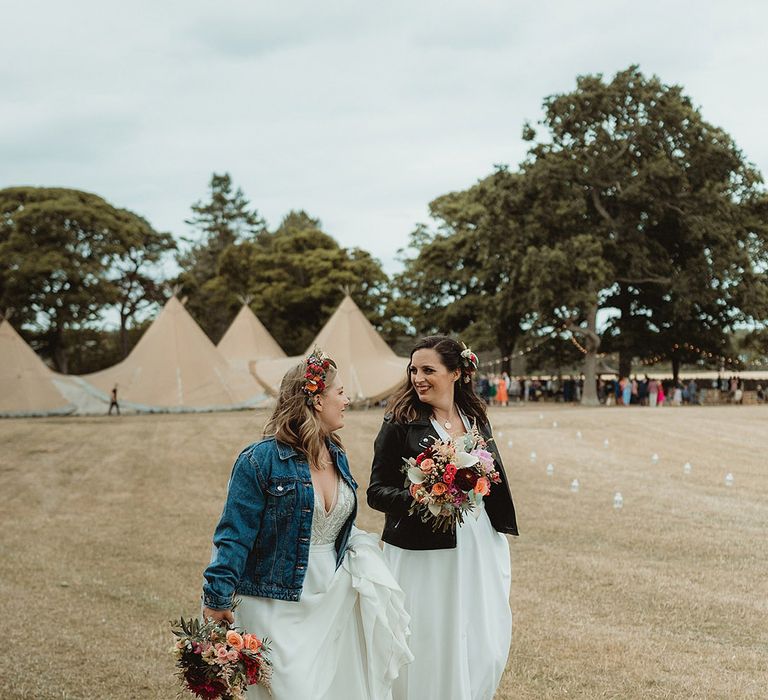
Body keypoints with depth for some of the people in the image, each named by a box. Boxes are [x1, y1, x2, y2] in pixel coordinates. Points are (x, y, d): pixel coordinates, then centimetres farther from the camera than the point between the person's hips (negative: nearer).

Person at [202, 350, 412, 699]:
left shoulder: (336, 457, 9)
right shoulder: (261, 459, -14)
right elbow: (235, 535, -14)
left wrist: (361, 549, 6)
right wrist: (217, 601, -17)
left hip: (332, 601, 7)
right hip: (279, 606, -7)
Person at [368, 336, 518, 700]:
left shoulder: (476, 419, 8)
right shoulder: (400, 423, -6)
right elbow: (377, 491, -7)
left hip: (478, 549, 4)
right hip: (421, 555, -4)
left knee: (485, 648, 7)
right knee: (429, 647, 1)